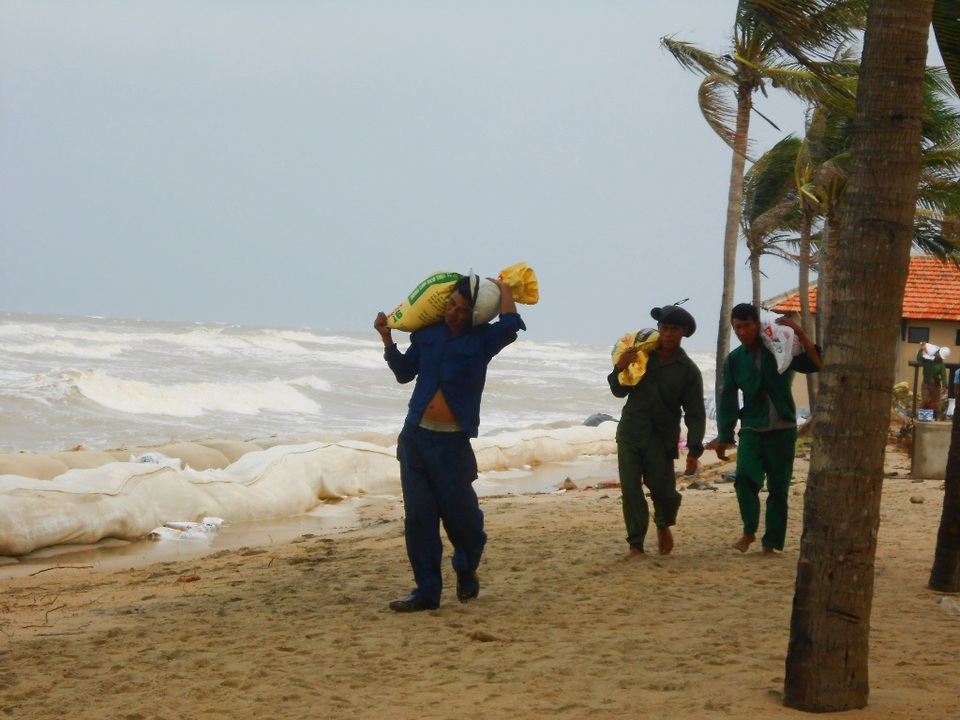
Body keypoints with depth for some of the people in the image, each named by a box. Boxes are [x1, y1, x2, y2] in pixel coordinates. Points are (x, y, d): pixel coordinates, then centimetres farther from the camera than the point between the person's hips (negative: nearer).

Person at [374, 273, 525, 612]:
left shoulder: (482, 339, -1)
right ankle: (427, 590, 8)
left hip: (453, 442, -3)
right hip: (416, 437, 3)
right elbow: (404, 372, 21)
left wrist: (503, 288, -6)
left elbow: (511, 325, -22)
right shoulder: (426, 333, 9)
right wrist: (387, 338, 12)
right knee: (419, 518, 1)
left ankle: (467, 572, 31)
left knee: (460, 514, 1)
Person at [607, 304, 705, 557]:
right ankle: (636, 544, 4)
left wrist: (694, 449, -11)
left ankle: (663, 525, 30)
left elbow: (695, 413, -2)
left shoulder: (688, 370, -1)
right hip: (630, 433, 2)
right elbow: (619, 391, 10)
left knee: (663, 490, -3)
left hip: (661, 439, -2)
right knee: (630, 489, -4)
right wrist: (619, 369, -11)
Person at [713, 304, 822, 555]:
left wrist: (800, 334, -22)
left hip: (782, 429, -1)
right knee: (745, 477, -18)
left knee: (778, 488, 1)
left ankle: (771, 543, 10)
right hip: (751, 429, 1)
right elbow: (728, 399, 8)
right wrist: (724, 436, 7)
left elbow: (816, 363, -14)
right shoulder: (734, 360, 4)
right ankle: (749, 531, 1)